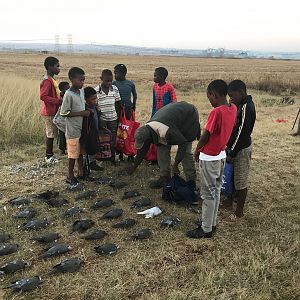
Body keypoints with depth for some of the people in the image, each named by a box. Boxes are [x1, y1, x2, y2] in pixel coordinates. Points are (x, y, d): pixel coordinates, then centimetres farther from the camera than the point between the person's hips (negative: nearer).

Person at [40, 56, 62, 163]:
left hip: (53, 111, 9)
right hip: (50, 112, -9)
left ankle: (49, 155, 23)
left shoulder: (51, 79, 13)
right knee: (51, 134, -1)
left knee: (51, 134, 14)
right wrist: (58, 101, -21)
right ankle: (49, 156, 9)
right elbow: (43, 96, -25)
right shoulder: (47, 80, -18)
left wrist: (60, 98, 6)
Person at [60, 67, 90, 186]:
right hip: (73, 130, -7)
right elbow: (64, 113, -19)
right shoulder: (69, 95, -19)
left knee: (80, 151, 17)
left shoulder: (81, 91, 3)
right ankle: (70, 176, 18)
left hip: (82, 128, 7)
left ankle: (81, 172, 31)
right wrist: (81, 113, -20)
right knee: (73, 153, 4)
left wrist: (87, 111, -3)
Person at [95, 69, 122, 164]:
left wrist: (118, 117, 6)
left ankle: (113, 158, 18)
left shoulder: (115, 89, -1)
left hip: (113, 118, 3)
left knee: (113, 140, 8)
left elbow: (118, 104, 7)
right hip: (101, 119, -3)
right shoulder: (96, 91, -11)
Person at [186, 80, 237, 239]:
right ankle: (211, 222, 30)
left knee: (208, 193, 1)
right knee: (216, 190, 17)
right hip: (221, 155, 9)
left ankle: (206, 229, 12)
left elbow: (206, 135, -18)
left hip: (209, 158, -8)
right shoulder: (233, 109, 1)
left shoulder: (217, 112, -25)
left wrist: (197, 151, -2)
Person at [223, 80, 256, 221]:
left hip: (241, 149, -9)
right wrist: (229, 147, 11)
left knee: (241, 180, 3)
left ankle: (239, 211, 15)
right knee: (232, 176, 20)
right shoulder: (241, 105, 7)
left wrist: (232, 153, -17)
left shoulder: (246, 108, -23)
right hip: (235, 147, 9)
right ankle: (229, 201, 38)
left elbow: (242, 133, -23)